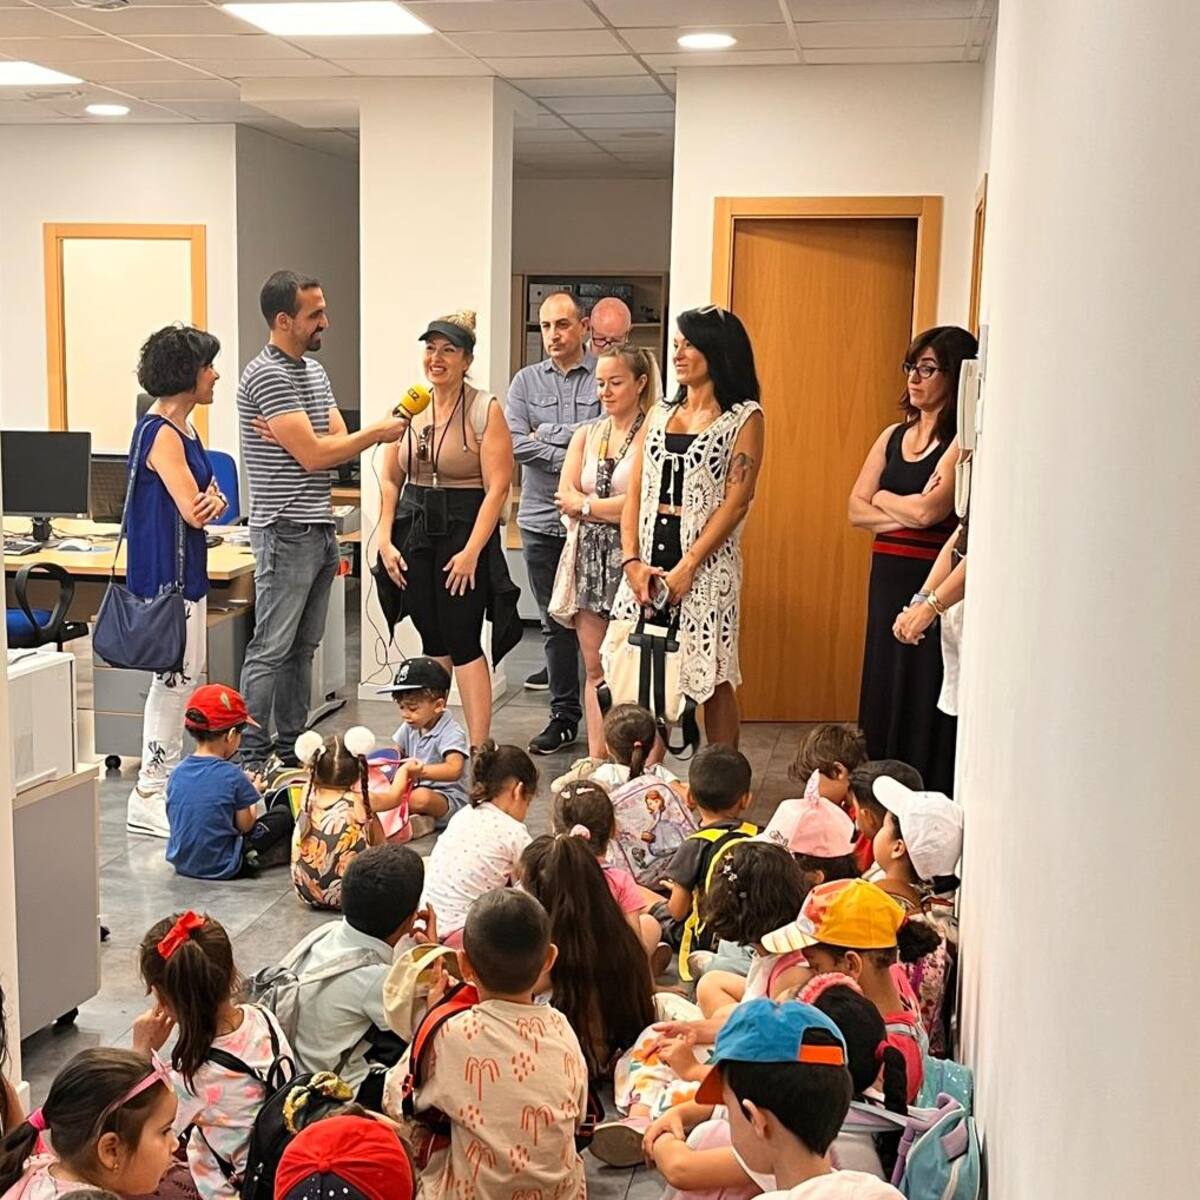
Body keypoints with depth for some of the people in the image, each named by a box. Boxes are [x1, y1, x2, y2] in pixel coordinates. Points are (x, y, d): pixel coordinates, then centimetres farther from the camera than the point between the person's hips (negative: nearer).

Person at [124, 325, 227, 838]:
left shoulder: (183, 429, 13)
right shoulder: (160, 433, -17)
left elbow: (207, 499, 13)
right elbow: (192, 510, -21)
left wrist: (212, 499, -10)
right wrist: (210, 500, 1)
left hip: (186, 568, 10)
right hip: (164, 571, -10)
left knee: (184, 676, 15)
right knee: (173, 678, -7)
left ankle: (169, 776, 25)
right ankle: (148, 796, -1)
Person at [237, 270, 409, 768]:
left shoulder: (314, 371, 16)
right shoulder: (267, 374, -14)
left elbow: (336, 442, 8)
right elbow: (314, 455, -18)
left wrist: (298, 439, -12)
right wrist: (378, 432, -8)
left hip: (320, 529, 9)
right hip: (285, 533, -9)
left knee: (303, 648, 14)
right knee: (271, 650, -5)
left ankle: (292, 750, 22)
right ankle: (250, 757, 1)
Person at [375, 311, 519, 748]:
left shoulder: (484, 410, -7)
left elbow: (498, 486, -12)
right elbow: (390, 479, 10)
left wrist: (471, 552, -17)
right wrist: (385, 540, 0)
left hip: (465, 529, -5)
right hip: (414, 532, 5)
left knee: (463, 642, -6)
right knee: (432, 641, 11)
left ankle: (478, 750, -2)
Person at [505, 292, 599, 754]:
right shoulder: (526, 381, 10)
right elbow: (513, 442, -3)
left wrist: (548, 433, -6)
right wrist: (570, 460, -12)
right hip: (541, 519, 3)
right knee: (555, 621, 8)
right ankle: (564, 714, 16)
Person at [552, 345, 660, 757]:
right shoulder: (585, 435, 15)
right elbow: (565, 499, 6)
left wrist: (585, 504, -2)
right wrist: (613, 505, -7)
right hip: (588, 556, 6)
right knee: (595, 669, 8)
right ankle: (596, 763, 14)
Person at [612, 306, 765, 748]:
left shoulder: (744, 417, -1)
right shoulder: (661, 414, 15)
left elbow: (736, 500, -9)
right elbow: (635, 493, 9)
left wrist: (687, 566, -16)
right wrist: (631, 560, -4)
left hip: (706, 561, -5)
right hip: (649, 559, 5)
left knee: (712, 679, 1)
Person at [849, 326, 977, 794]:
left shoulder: (963, 441, -9)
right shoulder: (893, 435, 13)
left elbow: (929, 510, -19)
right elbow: (856, 510, 9)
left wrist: (883, 498, 0)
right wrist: (908, 512, -8)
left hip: (933, 581, -7)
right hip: (888, 579, 7)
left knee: (924, 699, -2)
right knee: (882, 693, 10)